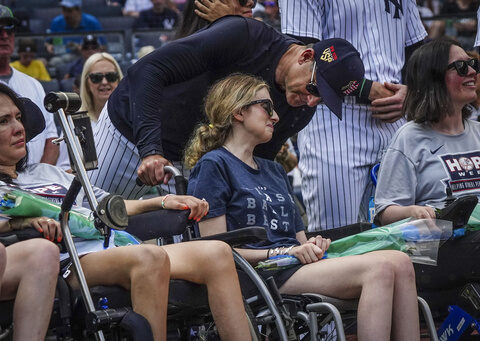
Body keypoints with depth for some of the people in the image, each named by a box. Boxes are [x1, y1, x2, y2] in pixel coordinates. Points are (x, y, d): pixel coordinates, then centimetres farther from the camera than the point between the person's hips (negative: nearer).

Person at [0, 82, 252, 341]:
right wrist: (21, 221, -25)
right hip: (74, 261, -7)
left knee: (217, 253, -15)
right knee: (150, 257, -37)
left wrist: (164, 201, 20)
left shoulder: (47, 173, 35)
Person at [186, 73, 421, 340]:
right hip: (264, 274, -8)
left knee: (400, 262, -19)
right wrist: (281, 253, -14)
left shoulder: (275, 171, 29)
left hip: (295, 264, 8)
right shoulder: (213, 165, 3)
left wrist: (313, 246, 0)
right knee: (381, 268, -27)